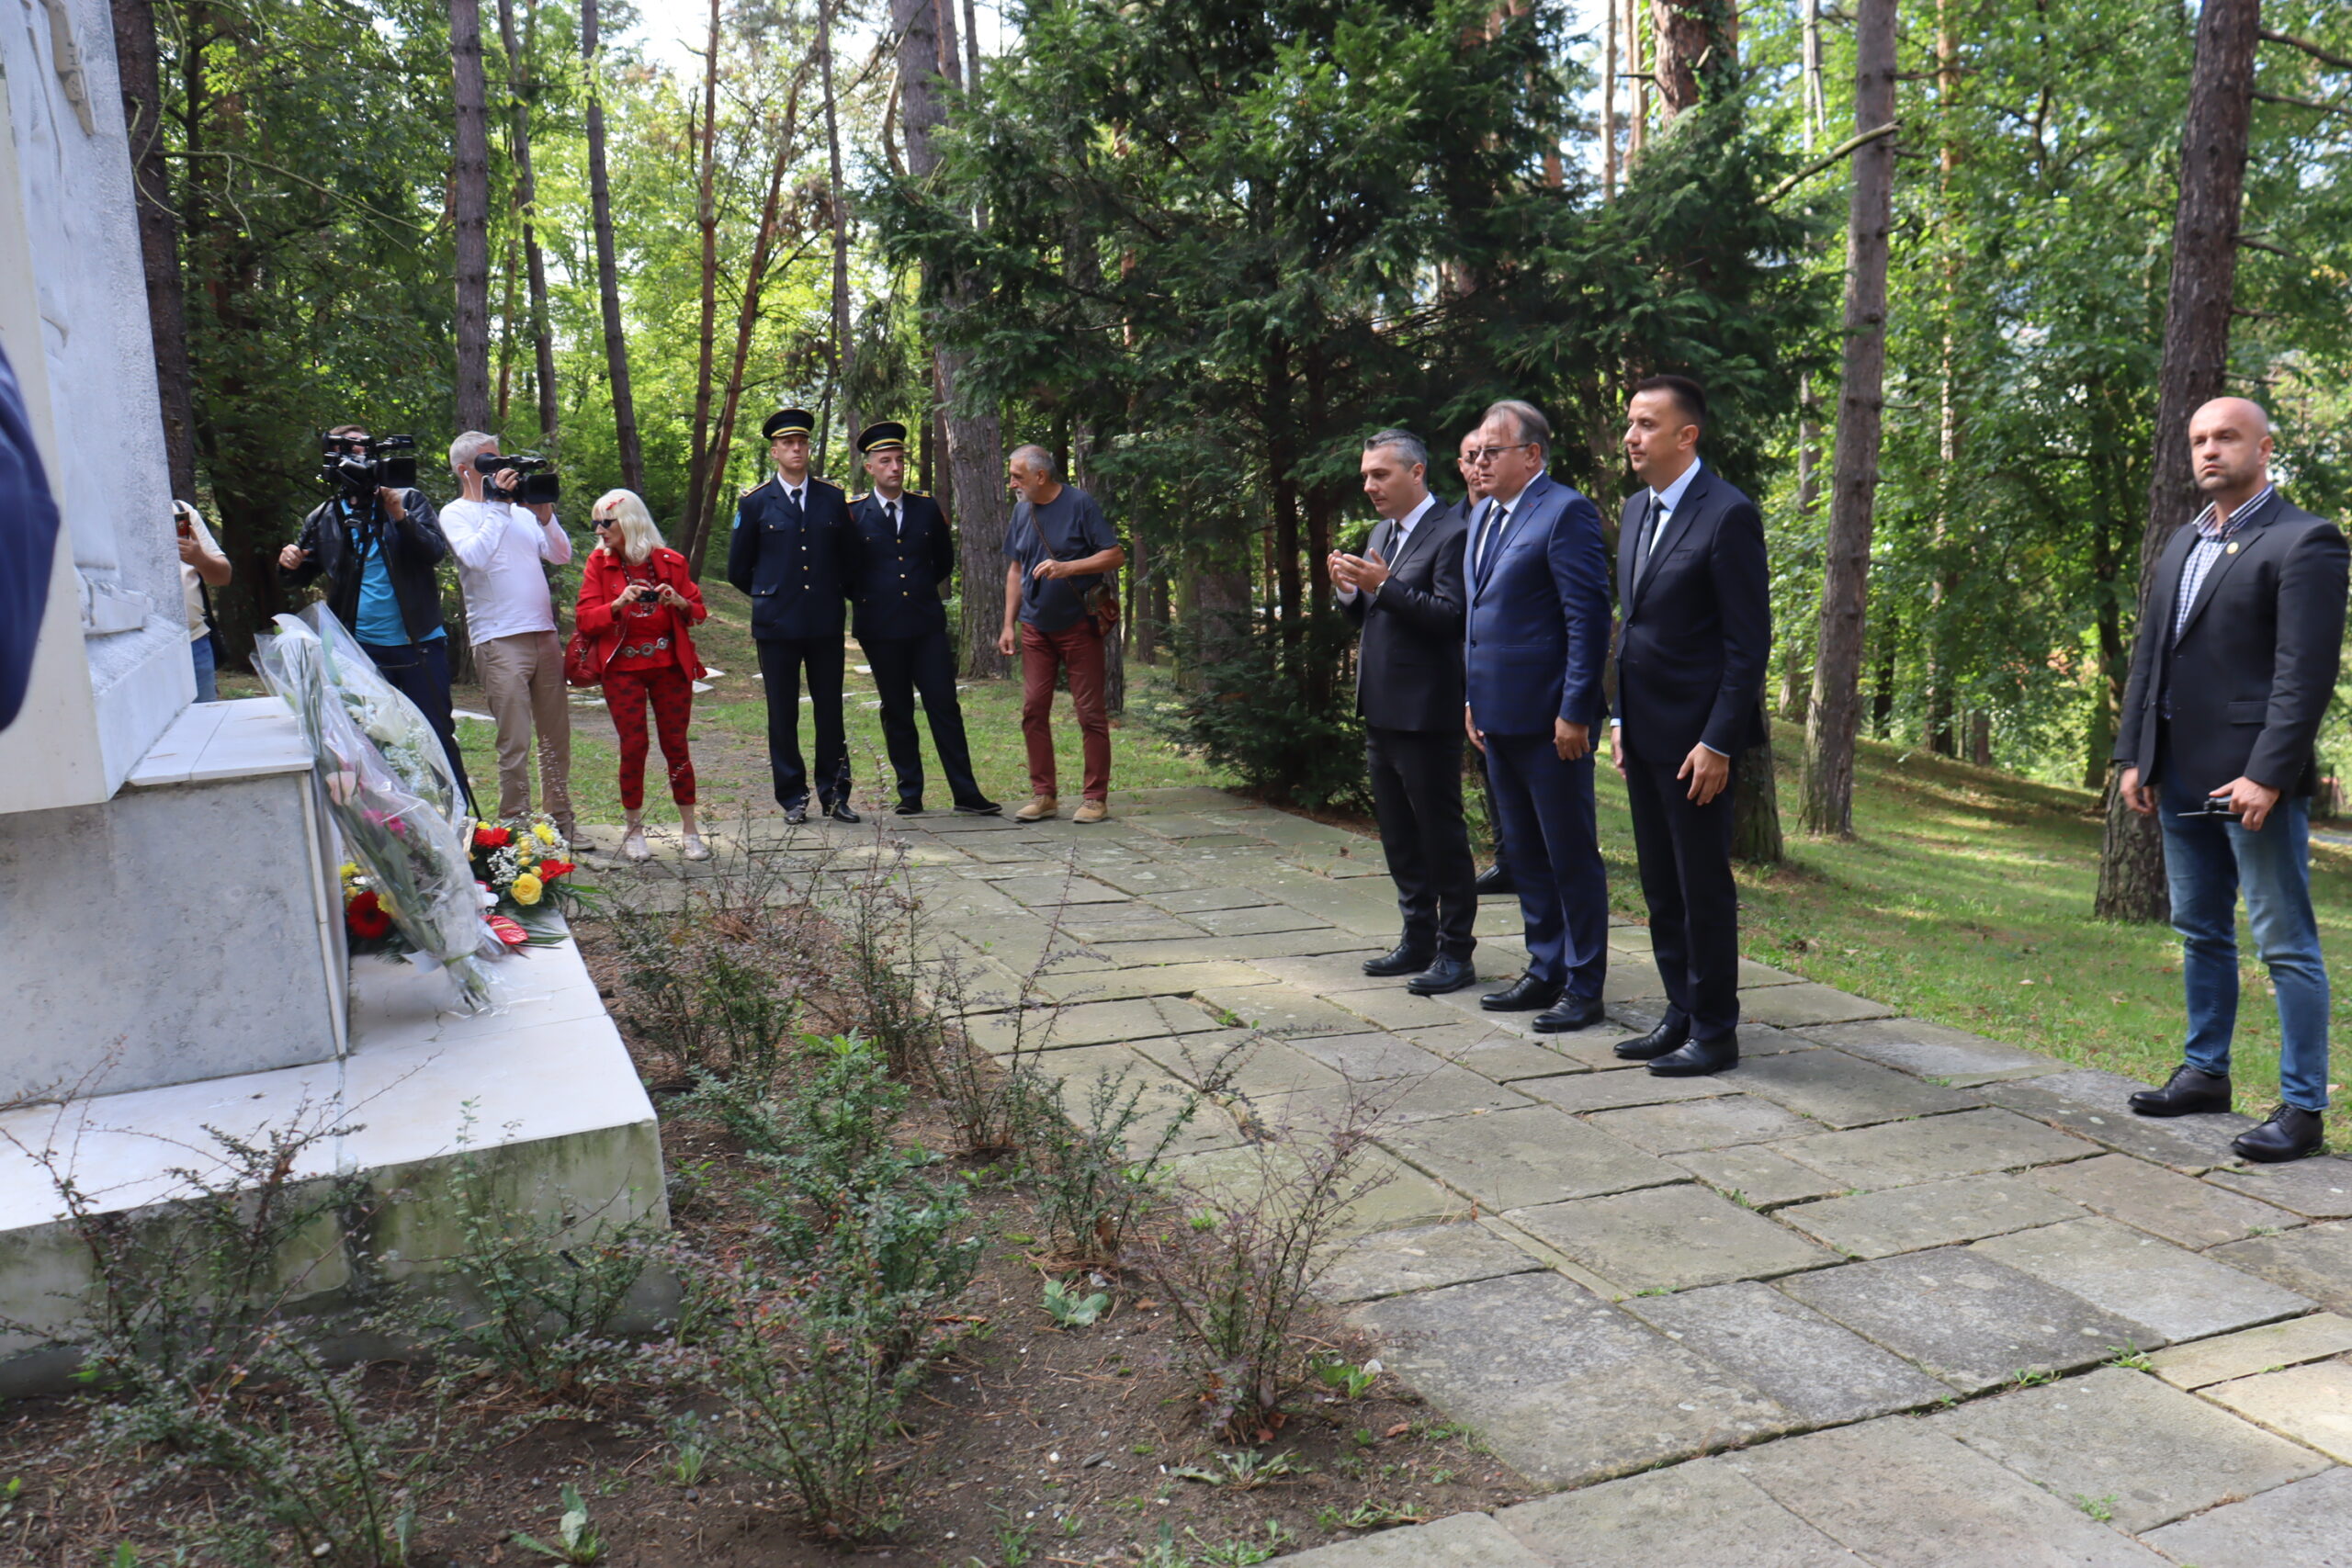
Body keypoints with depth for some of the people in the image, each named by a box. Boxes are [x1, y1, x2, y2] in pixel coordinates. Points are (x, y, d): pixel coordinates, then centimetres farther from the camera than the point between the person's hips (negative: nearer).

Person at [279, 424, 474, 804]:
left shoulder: (409, 500, 2)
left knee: (437, 735, 1)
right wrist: (289, 565, -6)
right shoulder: (323, 519, 9)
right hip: (361, 649, 3)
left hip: (418, 644, -2)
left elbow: (436, 551, -11)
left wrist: (400, 516, -25)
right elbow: (302, 577, 17)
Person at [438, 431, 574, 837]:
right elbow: (475, 557, -17)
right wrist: (497, 506, -13)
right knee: (514, 743, -6)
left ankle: (560, 820, 18)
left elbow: (561, 556, 13)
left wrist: (544, 515, -2)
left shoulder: (519, 510, 17)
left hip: (545, 635, 6)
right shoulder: (455, 514, 2)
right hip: (499, 641, -5)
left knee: (556, 736, 9)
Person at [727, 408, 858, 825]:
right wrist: (771, 596, 12)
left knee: (830, 711, 3)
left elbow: (848, 559, 16)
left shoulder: (833, 498, 9)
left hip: (826, 623, 1)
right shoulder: (755, 503, 4)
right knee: (783, 714, 2)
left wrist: (833, 597, 13)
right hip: (777, 623, -1)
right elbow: (739, 569, 10)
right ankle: (792, 798, 11)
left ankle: (834, 795, 12)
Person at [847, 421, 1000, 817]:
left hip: (927, 623, 1)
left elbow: (944, 561, 21)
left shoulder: (927, 509, 9)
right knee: (896, 712, 5)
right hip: (880, 628, -1)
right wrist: (863, 598, 5)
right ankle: (909, 794, 13)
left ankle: (966, 794, 3)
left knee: (945, 706, 0)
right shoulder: (854, 513, 2)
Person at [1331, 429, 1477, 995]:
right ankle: (1418, 940, 27)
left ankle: (1455, 952, 9)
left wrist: (1383, 585, -25)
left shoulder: (1451, 534, -12)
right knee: (1399, 836, 15)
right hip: (1382, 710, 9)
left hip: (1427, 714, -9)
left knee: (1441, 834, 0)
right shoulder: (1382, 534, 16)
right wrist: (1349, 590, -1)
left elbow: (1450, 615, -21)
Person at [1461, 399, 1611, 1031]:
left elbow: (1589, 617, -16)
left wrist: (1575, 711, -19)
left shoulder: (1565, 512, -12)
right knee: (1525, 855, 16)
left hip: (1550, 718, -9)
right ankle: (1545, 972, 28)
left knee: (1572, 857, 1)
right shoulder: (1485, 515, 15)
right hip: (1498, 716, 9)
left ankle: (1583, 989, 11)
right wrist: (1472, 696, 16)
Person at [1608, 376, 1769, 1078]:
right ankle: (1680, 1015, 26)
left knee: (1704, 889, 1)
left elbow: (1749, 641, -14)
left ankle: (1714, 1033, 13)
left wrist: (1717, 743, -17)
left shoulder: (1728, 514, -12)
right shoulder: (1635, 510, 13)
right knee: (1661, 887, 14)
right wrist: (1619, 718, 14)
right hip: (1642, 732, 8)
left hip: (1694, 736, -8)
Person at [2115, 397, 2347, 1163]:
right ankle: (2205, 1072, 29)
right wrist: (2135, 757, 9)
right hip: (2182, 782, 8)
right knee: (2200, 933, 17)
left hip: (2254, 782, -8)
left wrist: (2266, 775, -21)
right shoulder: (2181, 546, 15)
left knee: (2286, 946, -1)